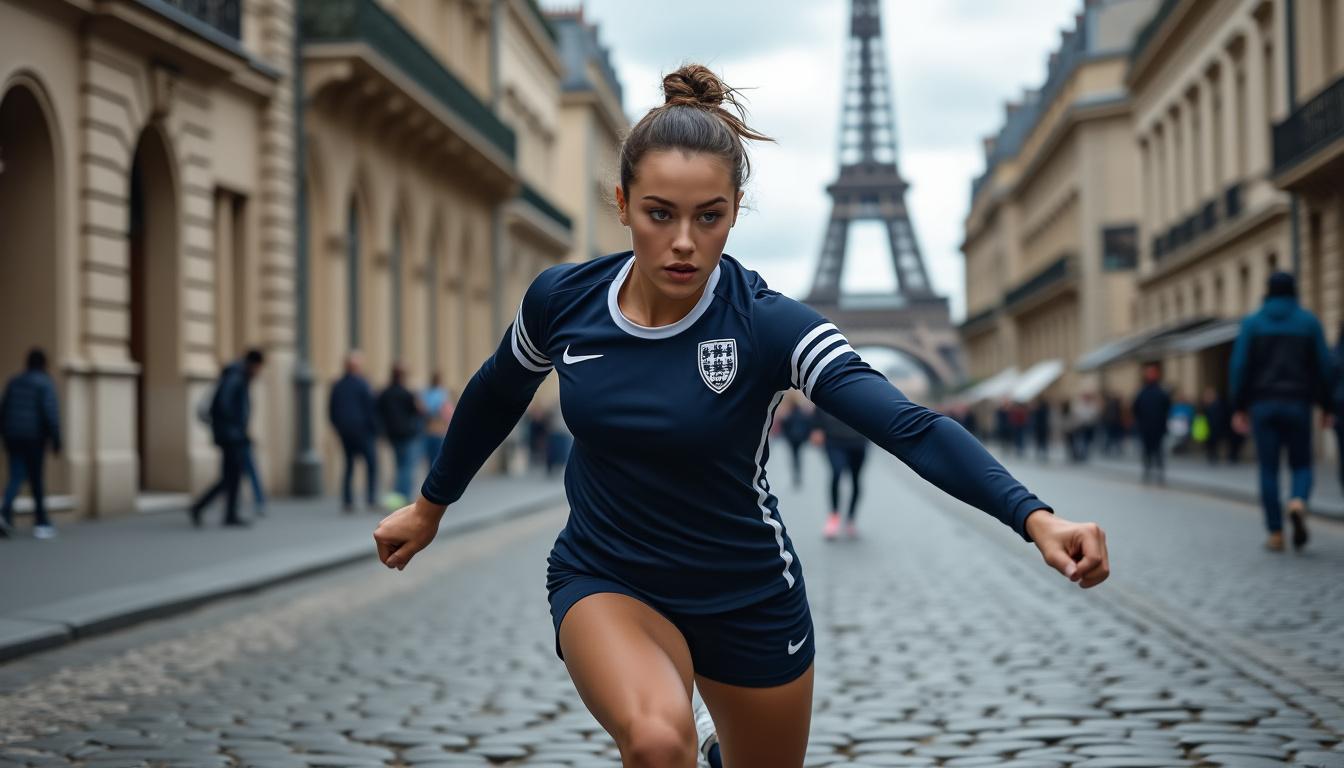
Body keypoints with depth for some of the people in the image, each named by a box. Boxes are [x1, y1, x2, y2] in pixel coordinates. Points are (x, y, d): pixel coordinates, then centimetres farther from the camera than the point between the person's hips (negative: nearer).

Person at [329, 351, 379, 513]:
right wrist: (375, 430, -3)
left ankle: (347, 501, 4)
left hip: (345, 432, 6)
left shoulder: (337, 385, 9)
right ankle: (371, 499, -7)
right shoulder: (362, 384, -9)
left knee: (349, 465, 10)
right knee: (371, 462, 0)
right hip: (362, 431, -6)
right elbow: (371, 409, -10)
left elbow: (331, 411, 12)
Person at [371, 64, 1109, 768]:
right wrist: (430, 505, 20)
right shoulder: (561, 300, -13)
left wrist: (1034, 517, -48)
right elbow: (496, 396, 9)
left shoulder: (767, 324, -22)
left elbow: (910, 427, -34)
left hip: (750, 600, 0)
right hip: (606, 581, 0)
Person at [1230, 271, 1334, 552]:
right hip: (1298, 403, 0)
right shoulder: (1309, 322, 4)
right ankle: (1297, 503, -21)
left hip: (1263, 405, 0)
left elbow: (1240, 366, -4)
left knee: (1269, 469, 6)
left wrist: (1239, 407, 0)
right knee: (1301, 464, 11)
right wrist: (1326, 406, 8)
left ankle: (1276, 534, 3)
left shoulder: (1252, 323, 3)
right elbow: (1324, 366, 1)